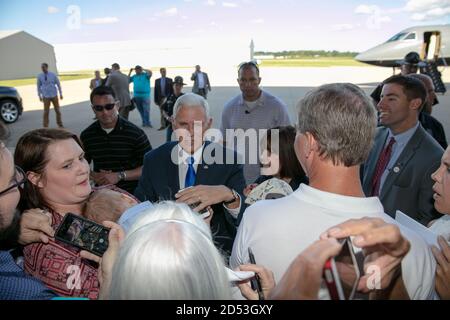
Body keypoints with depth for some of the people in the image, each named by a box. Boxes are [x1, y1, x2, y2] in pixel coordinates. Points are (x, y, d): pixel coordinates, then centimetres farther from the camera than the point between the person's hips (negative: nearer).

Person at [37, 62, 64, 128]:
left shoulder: (53, 75, -3)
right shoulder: (40, 76, -1)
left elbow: (58, 84, 5)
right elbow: (39, 86, 9)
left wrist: (60, 94, 5)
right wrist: (39, 95, 9)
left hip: (54, 95, 1)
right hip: (46, 96, -1)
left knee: (57, 110, 9)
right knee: (46, 111, -5)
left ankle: (60, 124, 24)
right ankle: (45, 126, 4)